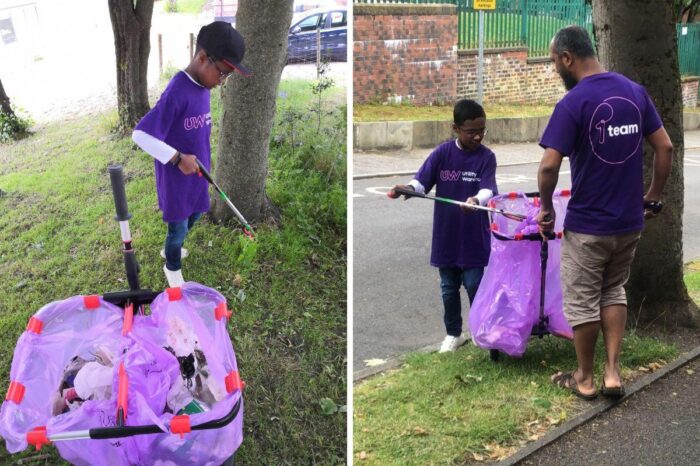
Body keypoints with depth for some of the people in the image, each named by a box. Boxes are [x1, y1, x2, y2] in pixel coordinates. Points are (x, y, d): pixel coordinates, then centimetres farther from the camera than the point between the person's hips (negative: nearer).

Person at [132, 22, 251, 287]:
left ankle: (170, 249, 52)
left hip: (196, 174, 8)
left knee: (193, 217, 25)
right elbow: (140, 135, -33)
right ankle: (172, 268, 36)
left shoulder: (203, 87, -2)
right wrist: (178, 158, -32)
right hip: (176, 178, -8)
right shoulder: (177, 93, -29)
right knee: (179, 227, 10)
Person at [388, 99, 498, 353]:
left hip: (474, 236, -2)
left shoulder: (486, 157, -7)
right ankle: (454, 333, 29)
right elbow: (422, 181, -6)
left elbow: (488, 189, -19)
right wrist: (407, 188, -28)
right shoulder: (442, 153, -3)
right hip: (446, 235, 2)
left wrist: (476, 200, -42)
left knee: (474, 285, 4)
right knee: (449, 288, 13)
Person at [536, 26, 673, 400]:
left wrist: (546, 207, -7)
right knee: (614, 291, 22)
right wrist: (652, 196, 14)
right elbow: (665, 147, 5)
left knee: (582, 301, 10)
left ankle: (585, 378, 23)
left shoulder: (573, 103, -18)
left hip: (587, 223, -6)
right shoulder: (635, 91, 2)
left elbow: (549, 165, -24)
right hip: (629, 220, 6)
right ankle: (612, 372, 19)